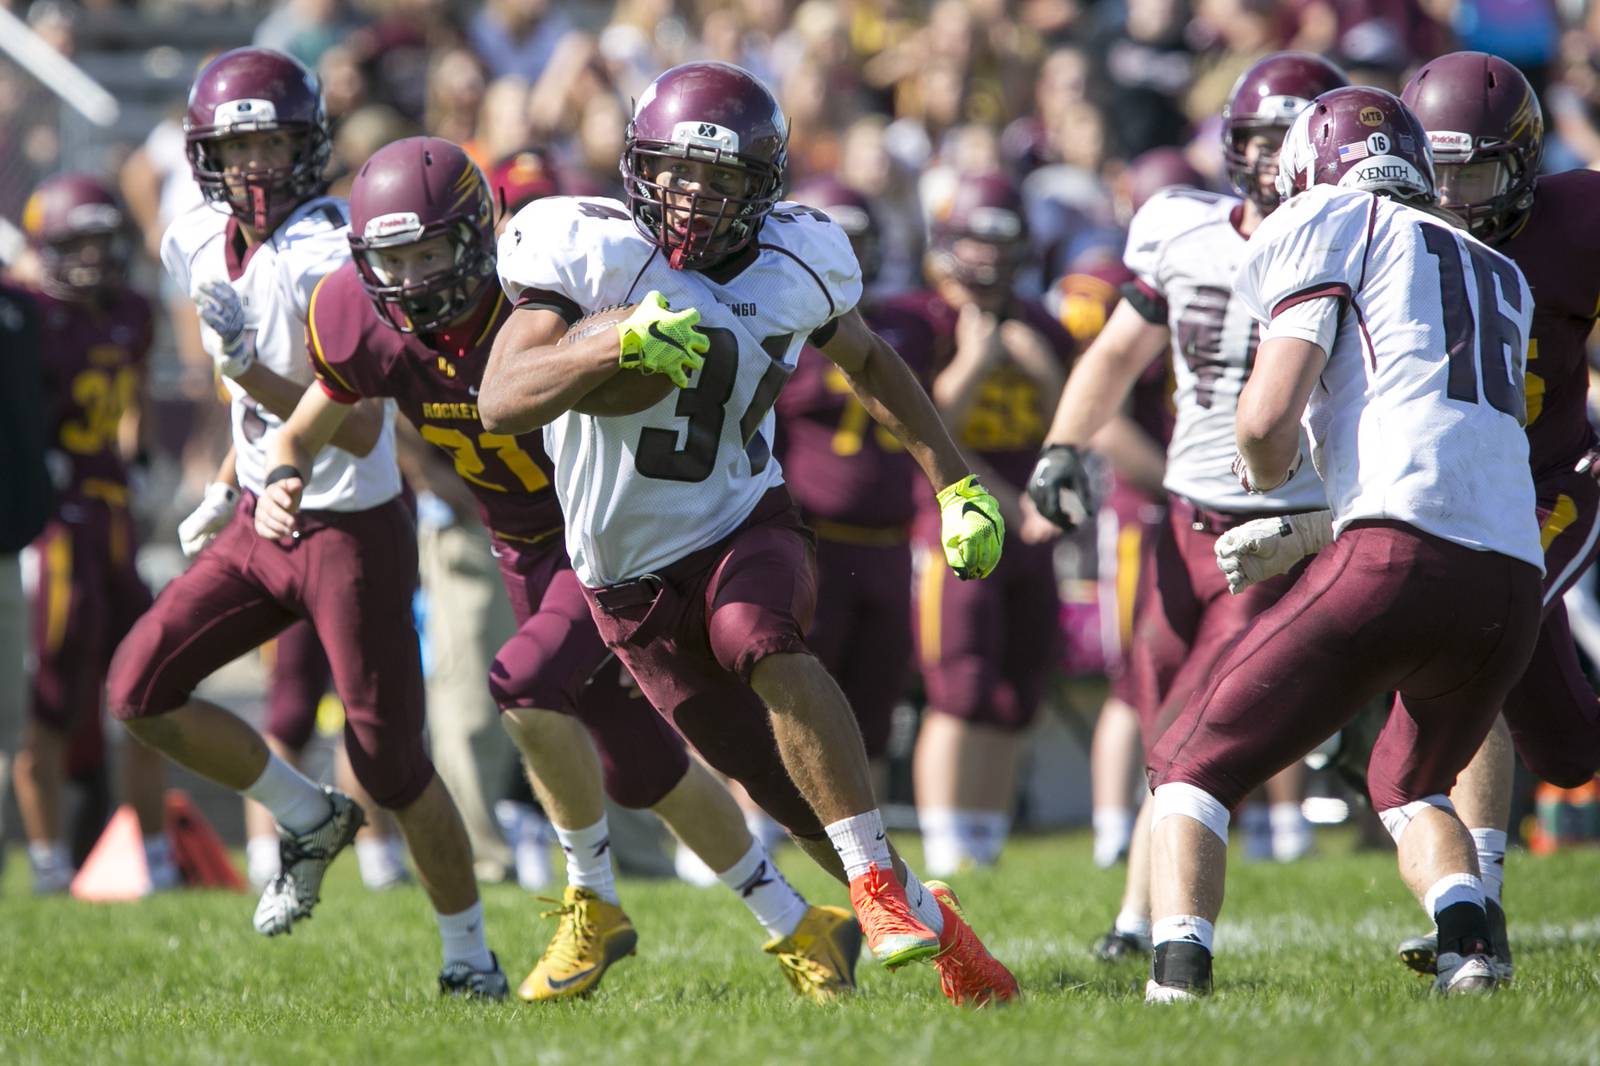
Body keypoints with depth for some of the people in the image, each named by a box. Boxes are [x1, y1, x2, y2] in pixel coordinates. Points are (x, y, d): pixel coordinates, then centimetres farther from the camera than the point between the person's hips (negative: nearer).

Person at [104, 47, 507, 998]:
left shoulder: (334, 258, -22)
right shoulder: (196, 245, 2)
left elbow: (359, 433, -25)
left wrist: (249, 370, -31)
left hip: (354, 532, -7)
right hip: (260, 523, 7)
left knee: (390, 761, -4)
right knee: (141, 690, -2)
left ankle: (470, 954, 14)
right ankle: (310, 820, 16)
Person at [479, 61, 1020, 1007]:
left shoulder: (794, 266, -5)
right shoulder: (587, 250, -15)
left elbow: (869, 363, 17)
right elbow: (501, 400, -26)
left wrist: (957, 484, 14)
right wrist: (619, 344, -41)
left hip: (745, 528, 0)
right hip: (634, 574, 0)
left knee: (760, 642, -36)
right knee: (791, 788, 3)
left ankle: (881, 882, -29)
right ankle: (924, 919, 26)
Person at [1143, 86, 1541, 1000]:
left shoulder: (1333, 225, 9)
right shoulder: (1503, 278, 29)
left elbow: (1268, 419, -1)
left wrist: (1264, 472, 21)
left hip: (1404, 559, -6)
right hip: (1514, 583, 6)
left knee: (1195, 770, 5)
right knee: (1409, 787, 30)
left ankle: (1178, 976, -16)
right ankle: (1469, 947, 4)